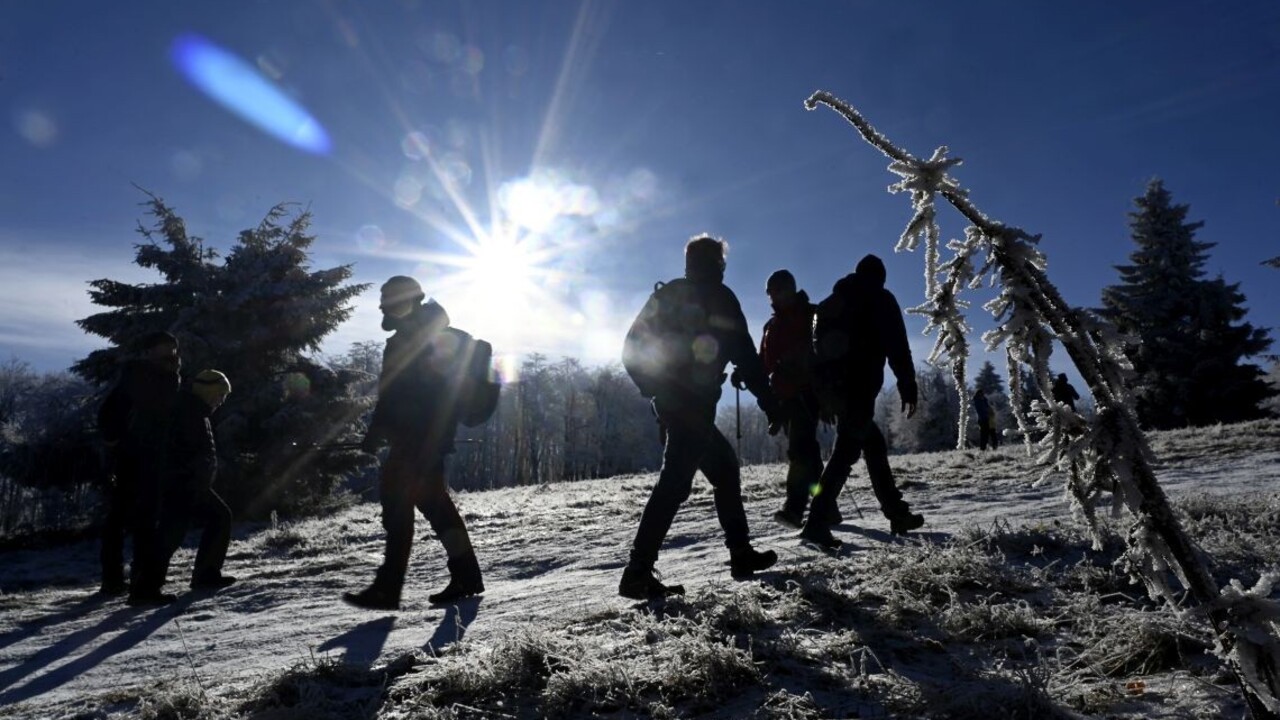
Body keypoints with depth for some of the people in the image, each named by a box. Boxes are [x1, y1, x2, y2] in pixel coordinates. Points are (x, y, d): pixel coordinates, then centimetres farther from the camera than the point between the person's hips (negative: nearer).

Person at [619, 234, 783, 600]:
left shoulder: (665, 295, 16)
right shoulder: (718, 298, -2)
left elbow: (632, 350, 13)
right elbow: (744, 355, -7)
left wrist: (655, 388, 20)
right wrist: (769, 401, -3)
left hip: (668, 402, 8)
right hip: (694, 406, -8)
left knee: (725, 468, 18)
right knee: (675, 483, -11)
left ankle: (741, 553, 23)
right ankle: (638, 572, -15)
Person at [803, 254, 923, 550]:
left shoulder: (831, 302, 20)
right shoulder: (881, 299, 3)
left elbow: (817, 346, 19)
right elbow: (898, 348, -5)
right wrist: (908, 390, -3)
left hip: (831, 386, 7)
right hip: (858, 387, -7)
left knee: (873, 442, 19)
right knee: (846, 451, -9)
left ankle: (897, 512, 23)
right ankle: (817, 522, -17)